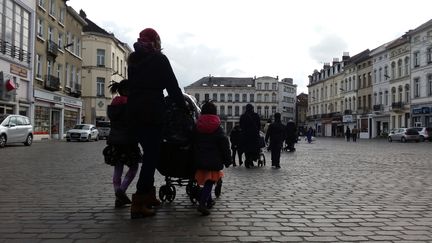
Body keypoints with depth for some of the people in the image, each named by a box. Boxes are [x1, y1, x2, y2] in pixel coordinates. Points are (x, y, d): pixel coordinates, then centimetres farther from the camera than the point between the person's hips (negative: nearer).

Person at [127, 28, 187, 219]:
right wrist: (183, 107, 5)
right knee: (152, 155, -6)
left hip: (134, 112, 7)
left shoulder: (133, 60, 18)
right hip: (152, 113, -7)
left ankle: (148, 195, 23)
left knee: (149, 154, 18)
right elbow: (172, 86, -4)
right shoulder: (159, 59, -2)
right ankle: (139, 203, -11)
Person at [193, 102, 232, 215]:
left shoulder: (197, 126, 4)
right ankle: (202, 204, -18)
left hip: (200, 160, 5)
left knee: (205, 180, 20)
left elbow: (193, 143, 9)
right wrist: (227, 160, -1)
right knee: (209, 182, -4)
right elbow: (225, 145, -8)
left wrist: (195, 158, 17)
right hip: (214, 160, -4)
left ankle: (209, 200, 33)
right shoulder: (217, 127, -6)